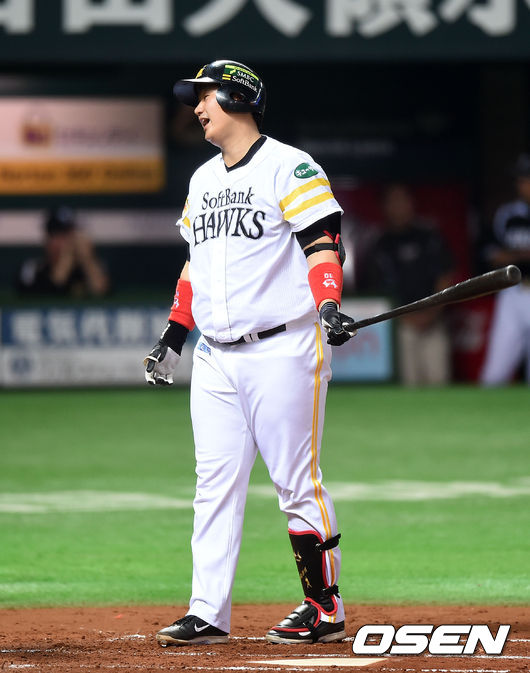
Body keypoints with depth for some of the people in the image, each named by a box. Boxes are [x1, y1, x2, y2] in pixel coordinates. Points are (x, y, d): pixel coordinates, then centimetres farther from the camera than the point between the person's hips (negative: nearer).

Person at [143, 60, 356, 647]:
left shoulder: (291, 168, -4)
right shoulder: (202, 180, 20)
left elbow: (323, 244, -10)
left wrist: (328, 306, -26)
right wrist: (172, 337, 21)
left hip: (282, 350, -7)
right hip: (215, 357, 7)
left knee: (297, 482, -5)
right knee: (214, 484, 2)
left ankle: (325, 609, 2)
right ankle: (208, 614, 2)